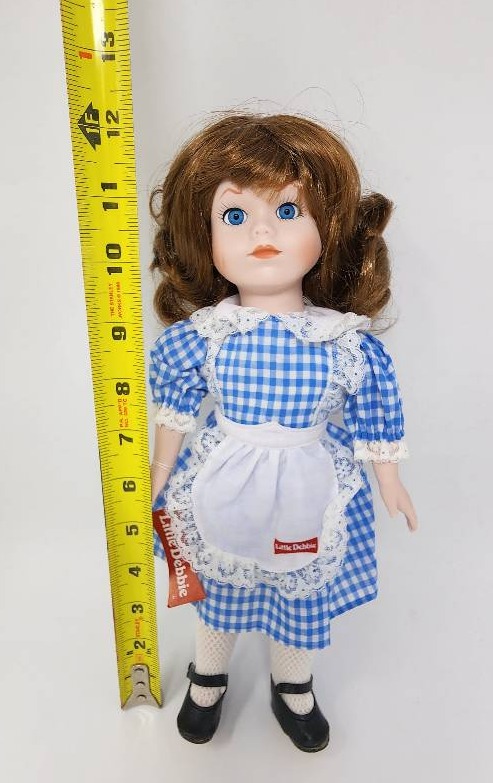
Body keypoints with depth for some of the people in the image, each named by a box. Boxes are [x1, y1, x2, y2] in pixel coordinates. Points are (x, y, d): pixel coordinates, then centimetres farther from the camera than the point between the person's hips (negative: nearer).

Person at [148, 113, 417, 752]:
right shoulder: (199, 336, -17)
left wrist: (389, 481, 7)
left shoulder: (350, 344, -18)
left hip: (309, 497, 0)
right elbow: (174, 409, -2)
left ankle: (293, 690, 55)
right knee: (217, 596, 24)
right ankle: (207, 679, 56)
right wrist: (160, 474, 8)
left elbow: (375, 417, -4)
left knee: (304, 604, 22)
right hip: (220, 490, 1)